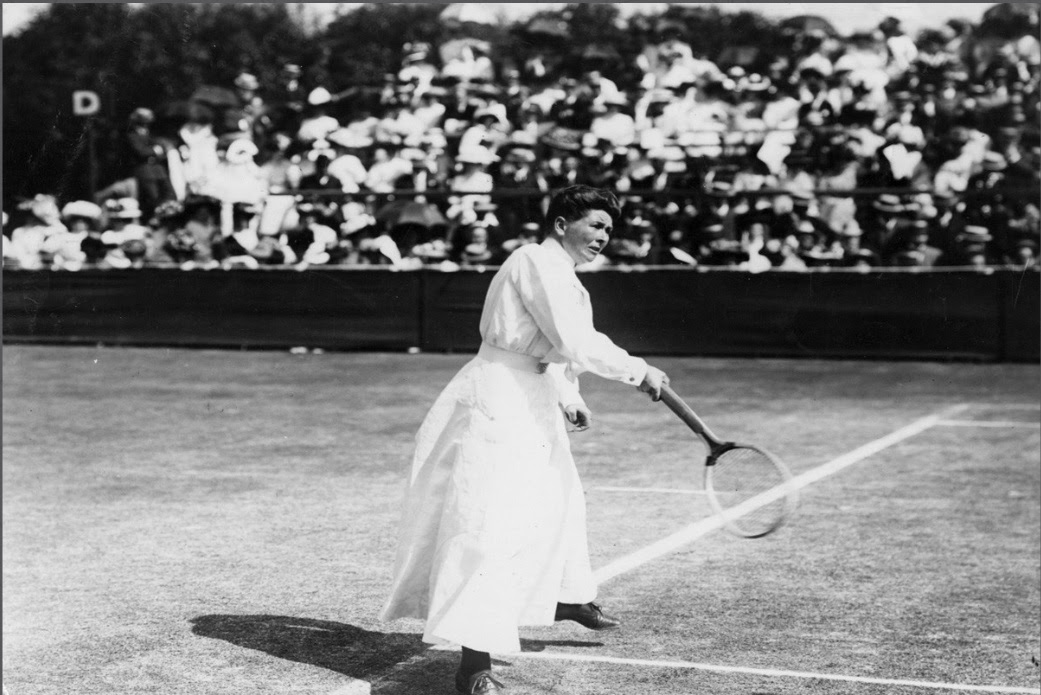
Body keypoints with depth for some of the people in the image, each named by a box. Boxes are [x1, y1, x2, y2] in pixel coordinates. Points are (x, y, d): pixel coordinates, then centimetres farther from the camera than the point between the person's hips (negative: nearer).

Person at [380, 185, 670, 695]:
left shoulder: (556, 271, 17)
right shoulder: (540, 262, -16)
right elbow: (577, 344, -24)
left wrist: (568, 399, 20)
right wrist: (637, 371, -16)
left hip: (529, 407, 11)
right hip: (499, 408, -11)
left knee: (559, 500, 28)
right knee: (494, 528, -17)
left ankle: (569, 598, 53)